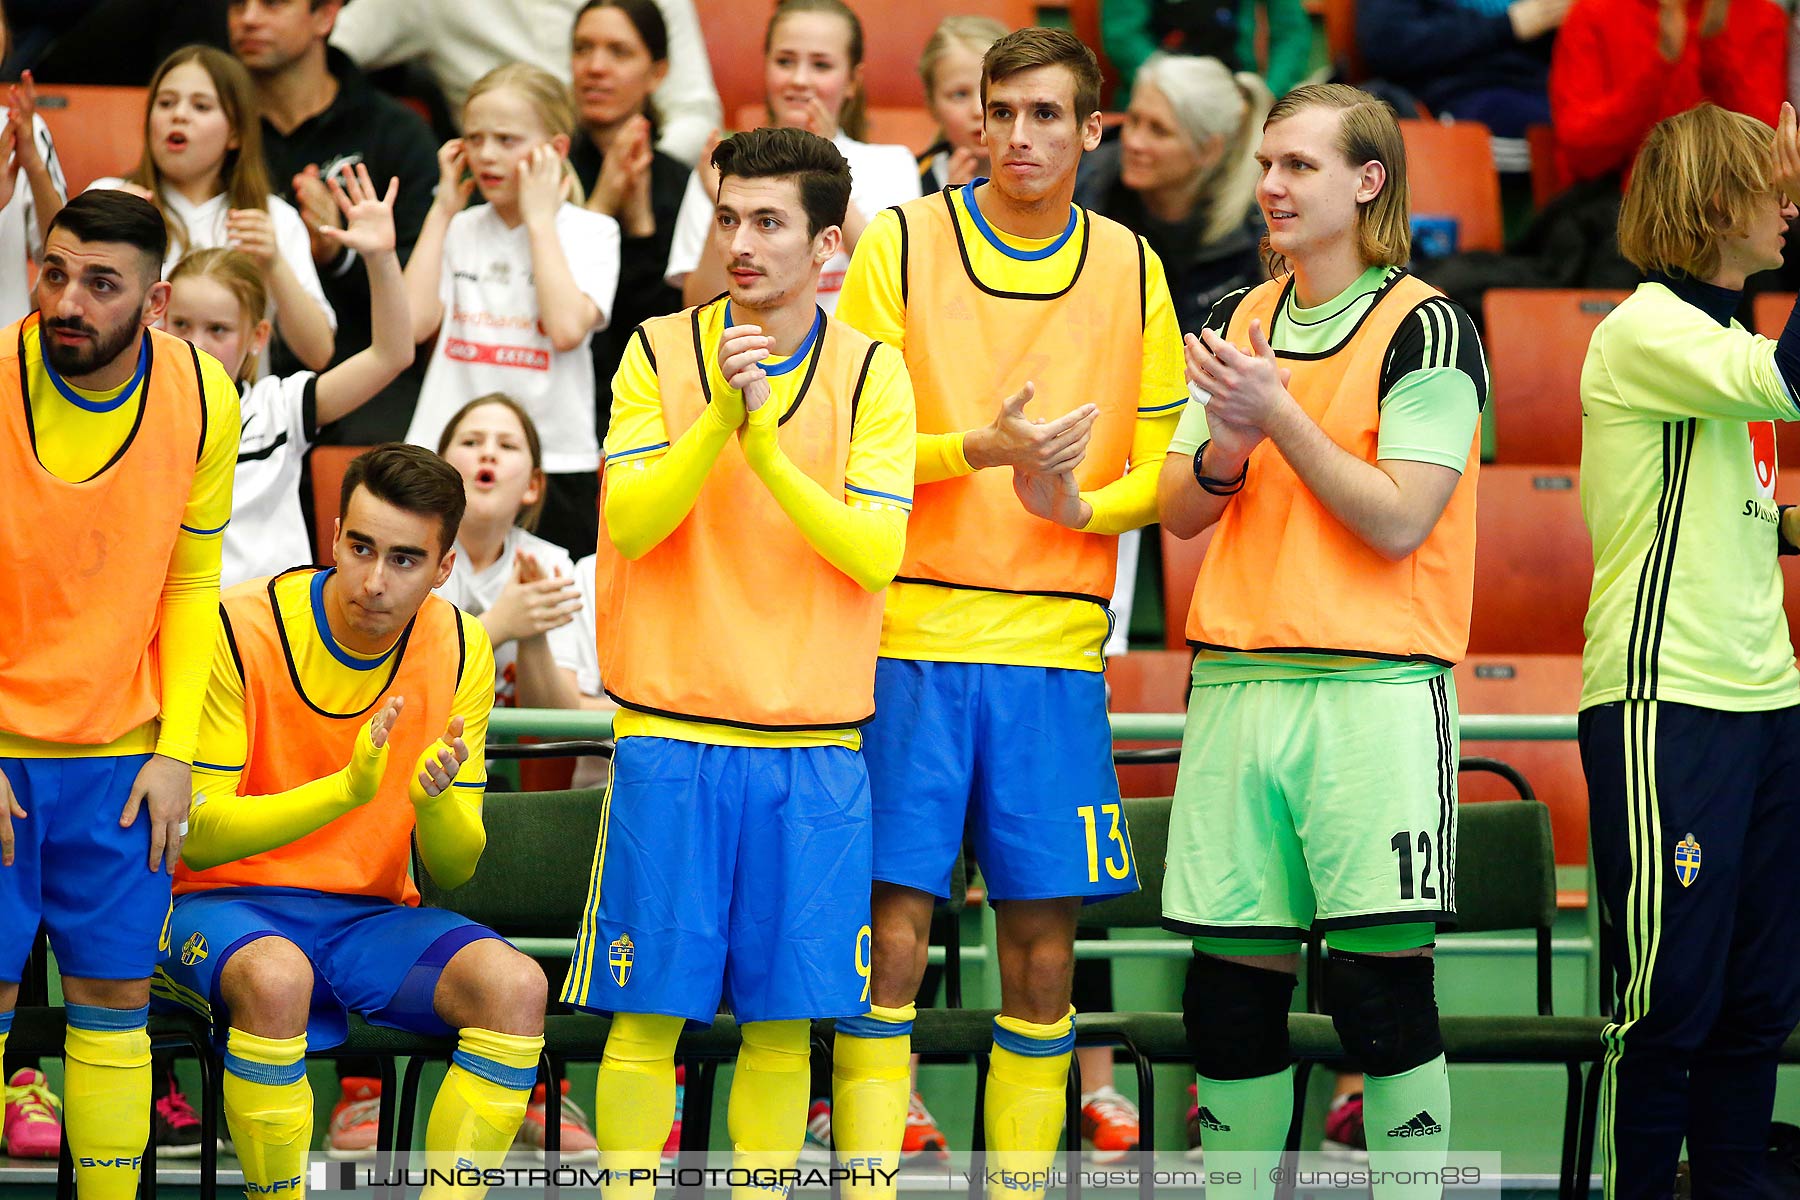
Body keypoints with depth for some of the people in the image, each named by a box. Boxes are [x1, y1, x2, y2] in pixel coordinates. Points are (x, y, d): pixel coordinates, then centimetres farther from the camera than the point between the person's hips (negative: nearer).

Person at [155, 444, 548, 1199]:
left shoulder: (461, 653, 0)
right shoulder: (241, 629, -14)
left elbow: (452, 872, 2)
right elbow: (196, 837, -17)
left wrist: (435, 801, -23)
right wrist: (346, 789, -31)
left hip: (371, 916, 4)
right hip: (227, 907, -4)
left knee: (514, 987, -24)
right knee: (276, 976, -39)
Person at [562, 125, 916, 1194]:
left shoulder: (871, 372, 3)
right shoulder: (661, 353, 3)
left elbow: (877, 553, -8)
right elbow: (632, 524, -8)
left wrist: (767, 446, -18)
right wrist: (721, 416, -21)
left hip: (813, 744, 1)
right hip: (672, 734, -1)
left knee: (783, 1023, 3)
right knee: (648, 1014, -2)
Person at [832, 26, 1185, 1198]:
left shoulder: (1131, 268, 9)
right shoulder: (902, 245, 2)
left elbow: (1167, 465, 11)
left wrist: (1080, 502, -10)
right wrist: (982, 449, -18)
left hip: (1056, 649, 2)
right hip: (912, 636, -2)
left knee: (1043, 951, 2)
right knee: (891, 932, -6)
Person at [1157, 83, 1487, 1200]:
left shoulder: (1426, 330, -3)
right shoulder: (1237, 320, 14)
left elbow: (1399, 519, -11)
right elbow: (1178, 509, 12)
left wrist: (1277, 412, -13)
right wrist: (1226, 445, -8)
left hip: (1374, 689, -5)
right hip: (1237, 681, 5)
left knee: (1382, 981, -8)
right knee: (1232, 982, 5)